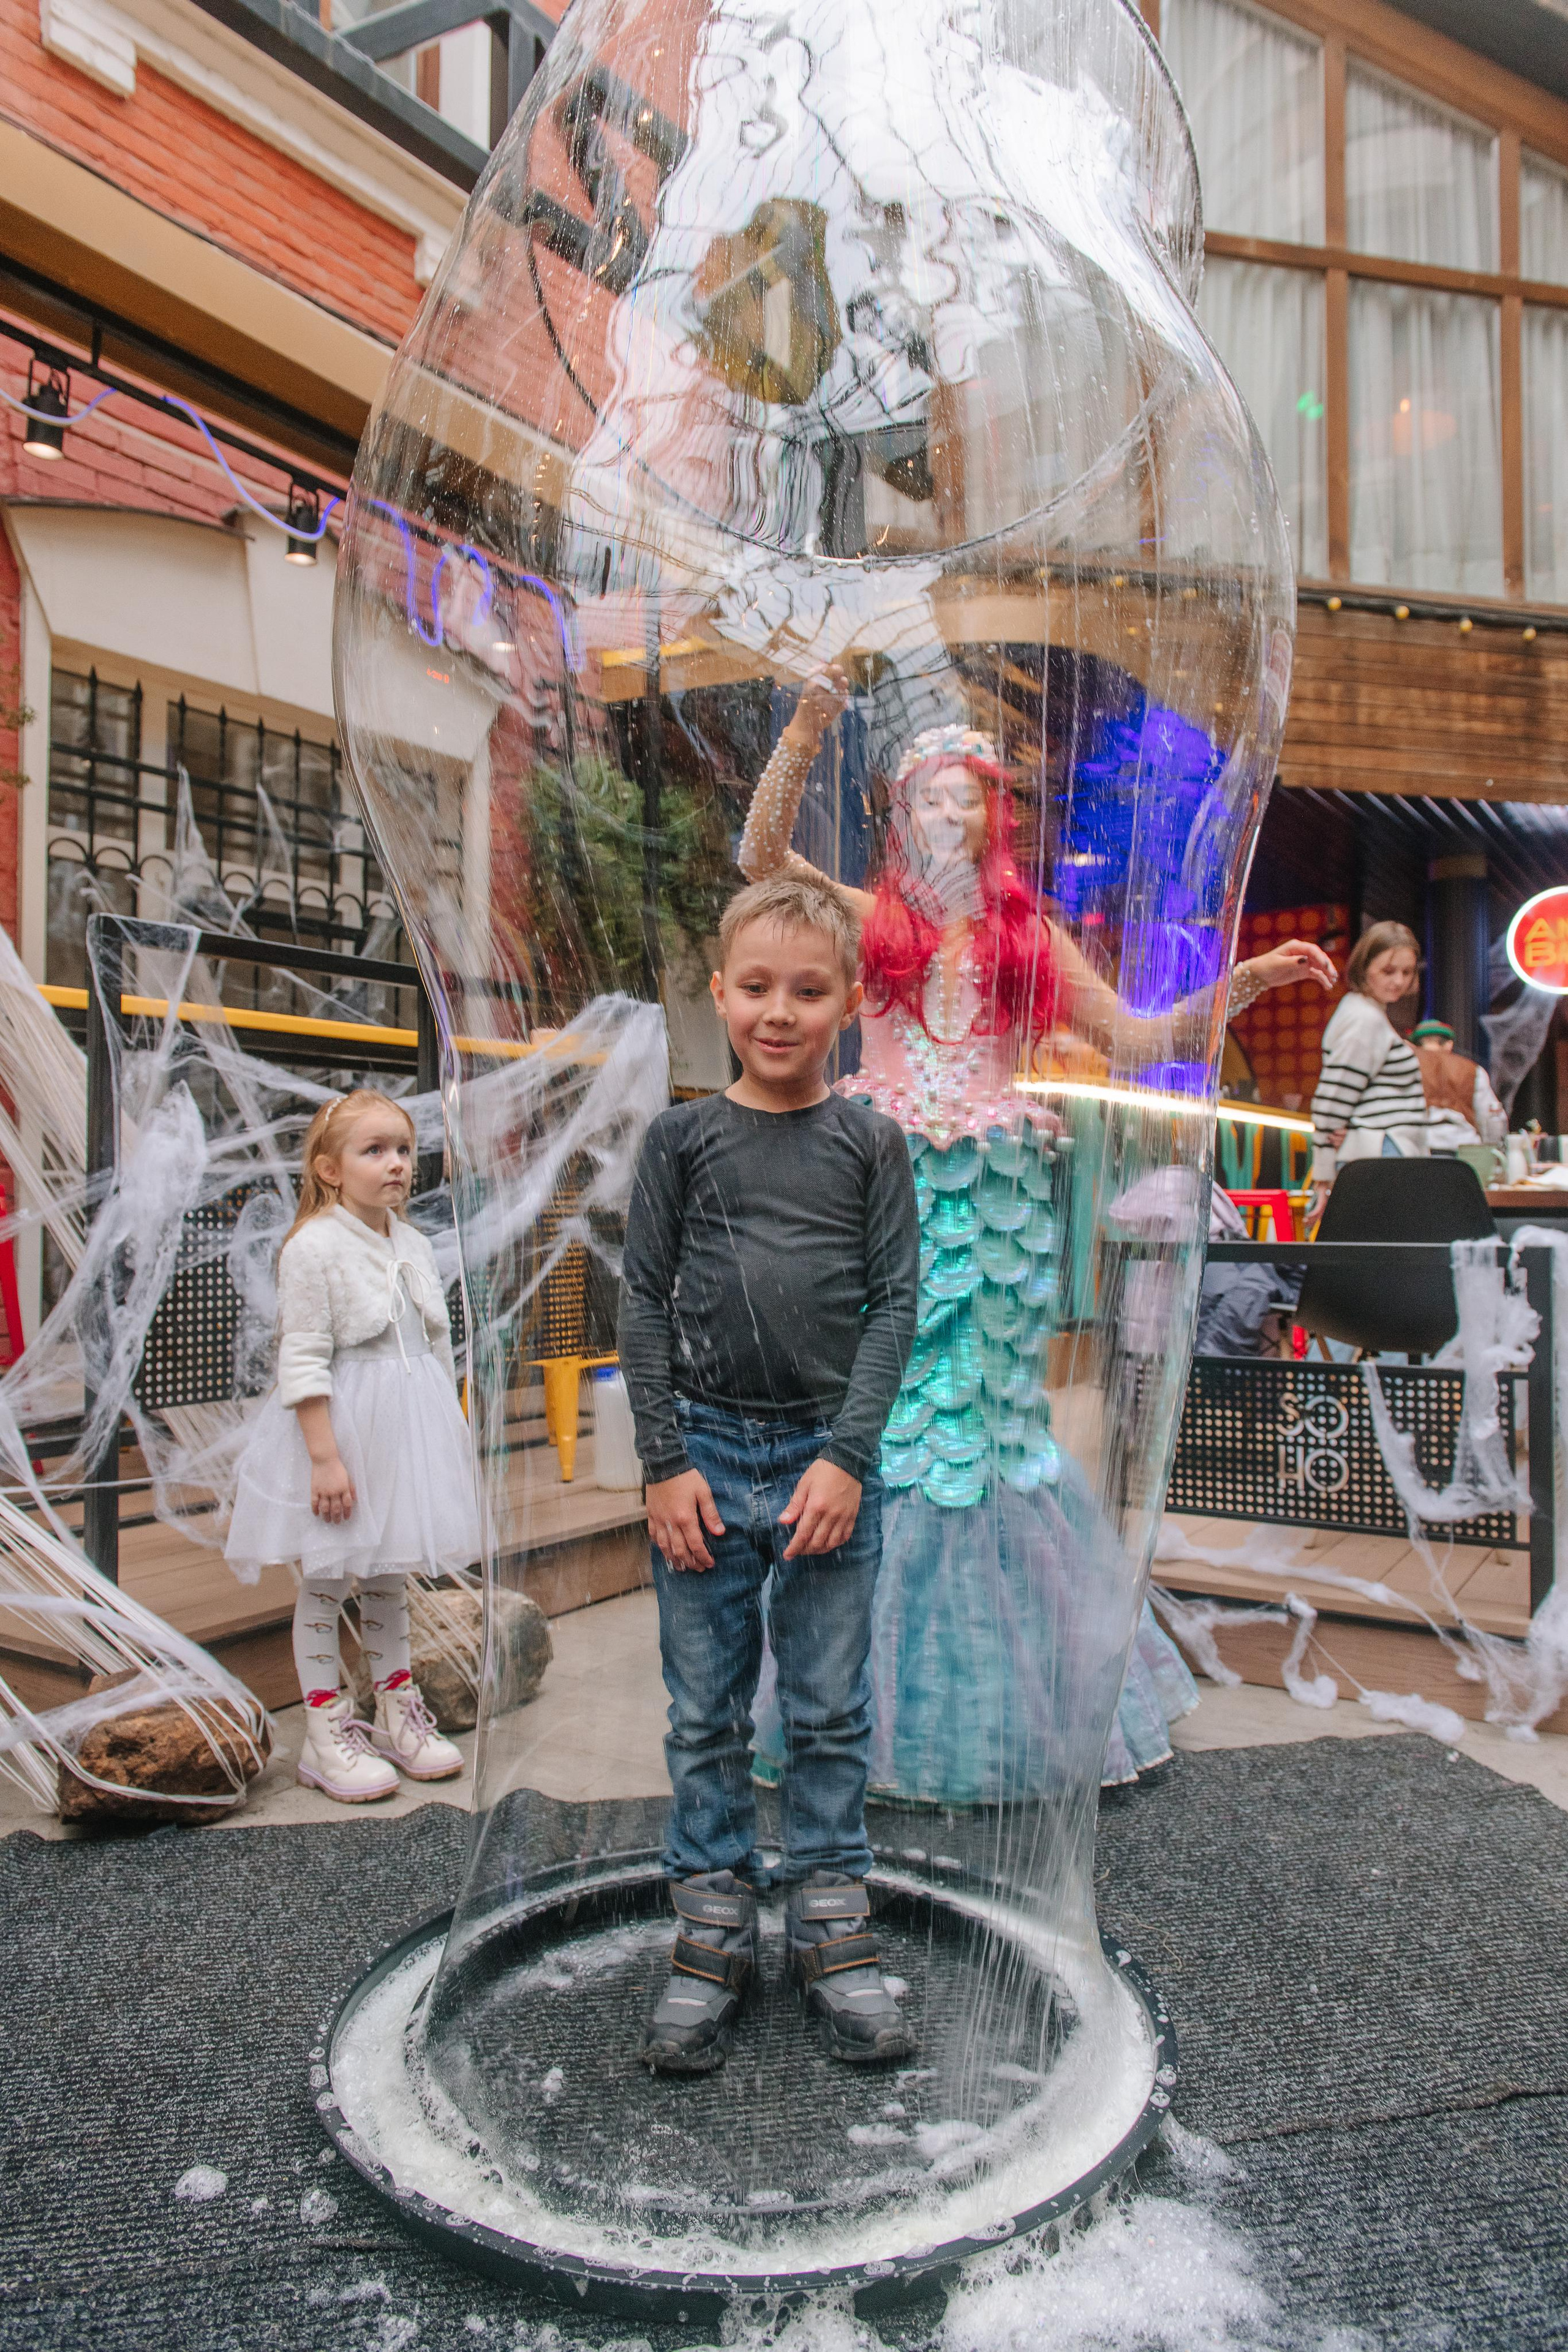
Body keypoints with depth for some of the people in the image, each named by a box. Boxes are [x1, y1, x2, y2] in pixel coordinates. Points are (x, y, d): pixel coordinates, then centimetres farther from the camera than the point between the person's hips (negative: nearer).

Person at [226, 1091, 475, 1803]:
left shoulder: (413, 1247, 8)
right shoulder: (314, 1246, -14)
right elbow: (303, 1360, -16)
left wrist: (448, 1437, 14)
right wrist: (324, 1456, -20)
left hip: (406, 1433, 7)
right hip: (339, 1428, -7)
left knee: (391, 1572, 18)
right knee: (325, 1577, 5)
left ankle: (396, 1709, 30)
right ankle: (326, 1729, 16)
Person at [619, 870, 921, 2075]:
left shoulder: (870, 1143, 2)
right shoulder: (684, 1138, 2)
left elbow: (896, 1301, -1)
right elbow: (644, 1301, 2)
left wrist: (846, 1455, -9)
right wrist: (666, 1463, -5)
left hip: (831, 1457, 0)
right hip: (708, 1454, 0)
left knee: (831, 1714, 11)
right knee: (708, 1717, 10)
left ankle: (833, 1930, 27)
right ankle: (714, 1935, 26)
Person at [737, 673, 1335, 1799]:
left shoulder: (1029, 933, 12)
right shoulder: (874, 915, 8)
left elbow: (1134, 1038, 9)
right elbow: (762, 855, -6)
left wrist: (1242, 984, -1)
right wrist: (805, 735, -16)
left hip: (993, 1199, 1)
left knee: (984, 1413, 4)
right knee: (881, 1404, 1)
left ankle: (1003, 1692, 20)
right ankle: (881, 1691, 16)